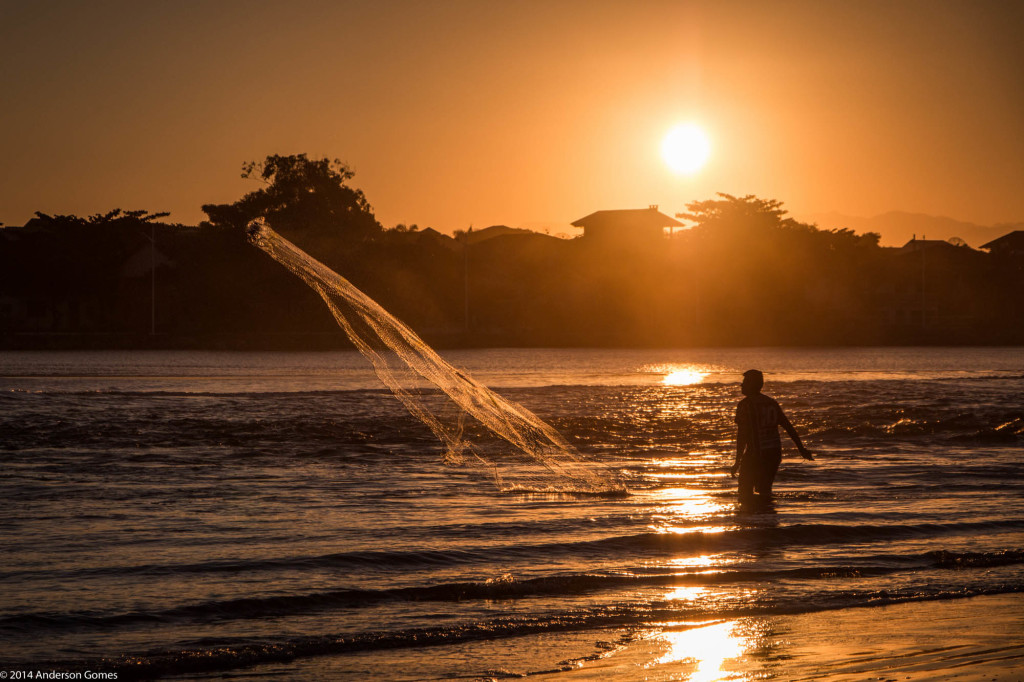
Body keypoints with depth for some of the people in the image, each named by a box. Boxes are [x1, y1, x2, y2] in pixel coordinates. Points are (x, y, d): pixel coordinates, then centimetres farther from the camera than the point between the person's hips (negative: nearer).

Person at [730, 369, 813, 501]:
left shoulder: (745, 404, -10)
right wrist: (801, 448, 18)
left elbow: (742, 435, -16)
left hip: (755, 453, -7)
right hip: (775, 453, 7)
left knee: (746, 492, 3)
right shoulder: (771, 402, 11)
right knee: (764, 489, 21)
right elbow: (789, 427, 12)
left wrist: (738, 461, -15)